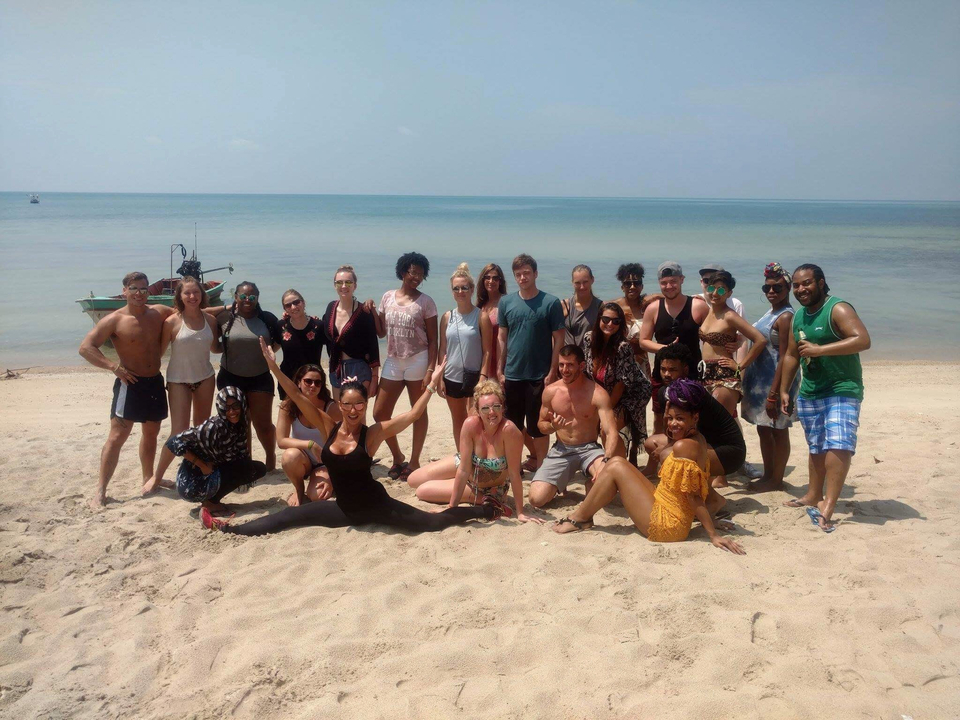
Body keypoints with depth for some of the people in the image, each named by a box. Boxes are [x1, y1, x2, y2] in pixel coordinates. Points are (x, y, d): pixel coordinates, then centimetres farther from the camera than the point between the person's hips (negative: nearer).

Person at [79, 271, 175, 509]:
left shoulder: (159, 313, 3)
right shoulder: (114, 320, -11)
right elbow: (85, 348, -15)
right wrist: (114, 366, -21)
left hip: (155, 382, 6)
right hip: (130, 384, -5)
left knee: (151, 433, 18)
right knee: (117, 436, -8)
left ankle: (148, 478, 36)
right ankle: (100, 491, -4)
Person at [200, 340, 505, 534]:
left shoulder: (373, 433, -15)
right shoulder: (330, 427, -6)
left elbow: (414, 413, -20)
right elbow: (299, 398, -9)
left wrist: (432, 383, -28)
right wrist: (275, 368, -15)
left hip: (376, 505, -4)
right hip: (344, 509, 4)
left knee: (432, 522, -9)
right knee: (288, 517, 9)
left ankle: (484, 510, 8)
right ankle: (229, 528, 19)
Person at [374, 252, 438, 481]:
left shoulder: (425, 302, -4)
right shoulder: (388, 297, 7)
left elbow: (432, 340, -5)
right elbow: (381, 332, 12)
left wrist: (430, 370, -12)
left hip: (417, 360, -4)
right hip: (393, 361, 4)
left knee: (418, 412, 5)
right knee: (379, 413, 3)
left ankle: (414, 462, 16)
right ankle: (397, 456, 22)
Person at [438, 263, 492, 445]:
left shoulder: (481, 317, -6)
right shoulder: (447, 317, 5)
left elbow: (487, 351, -7)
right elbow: (442, 350, 7)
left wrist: (483, 377, -14)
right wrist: (439, 377, 2)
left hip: (474, 377, -4)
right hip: (452, 377, 4)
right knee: (458, 421, 15)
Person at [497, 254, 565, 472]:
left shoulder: (551, 303, -7)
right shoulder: (506, 302, 3)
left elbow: (558, 339, -5)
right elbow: (502, 338, 9)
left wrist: (552, 372, -9)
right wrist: (500, 370, 5)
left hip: (540, 375, -3)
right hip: (512, 375, 3)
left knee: (538, 425, 6)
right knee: (511, 425, 13)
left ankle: (540, 466, 19)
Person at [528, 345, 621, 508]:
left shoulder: (597, 393, -14)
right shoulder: (551, 391, -1)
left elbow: (611, 433, -21)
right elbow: (541, 425, 12)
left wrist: (606, 461, -41)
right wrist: (553, 426, -15)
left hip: (589, 449, -2)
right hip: (560, 450, 2)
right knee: (537, 499, -18)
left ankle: (591, 485, 4)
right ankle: (559, 484, 19)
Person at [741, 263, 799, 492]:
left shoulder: (785, 317, -16)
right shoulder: (770, 313, 12)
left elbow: (784, 359, -21)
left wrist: (773, 394, -23)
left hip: (776, 382, -9)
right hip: (760, 381, 9)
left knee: (778, 431, 3)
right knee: (764, 430, 16)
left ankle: (776, 480, 14)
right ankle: (768, 476, 27)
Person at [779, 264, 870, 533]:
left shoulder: (838, 309, -12)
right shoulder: (799, 317, 12)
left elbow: (863, 340, -27)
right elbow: (791, 355, 21)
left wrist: (818, 349, -27)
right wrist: (784, 390, 18)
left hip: (842, 391, -8)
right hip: (809, 394, 8)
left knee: (837, 444, -20)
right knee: (816, 448, 17)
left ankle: (827, 508, -24)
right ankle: (814, 496, 29)